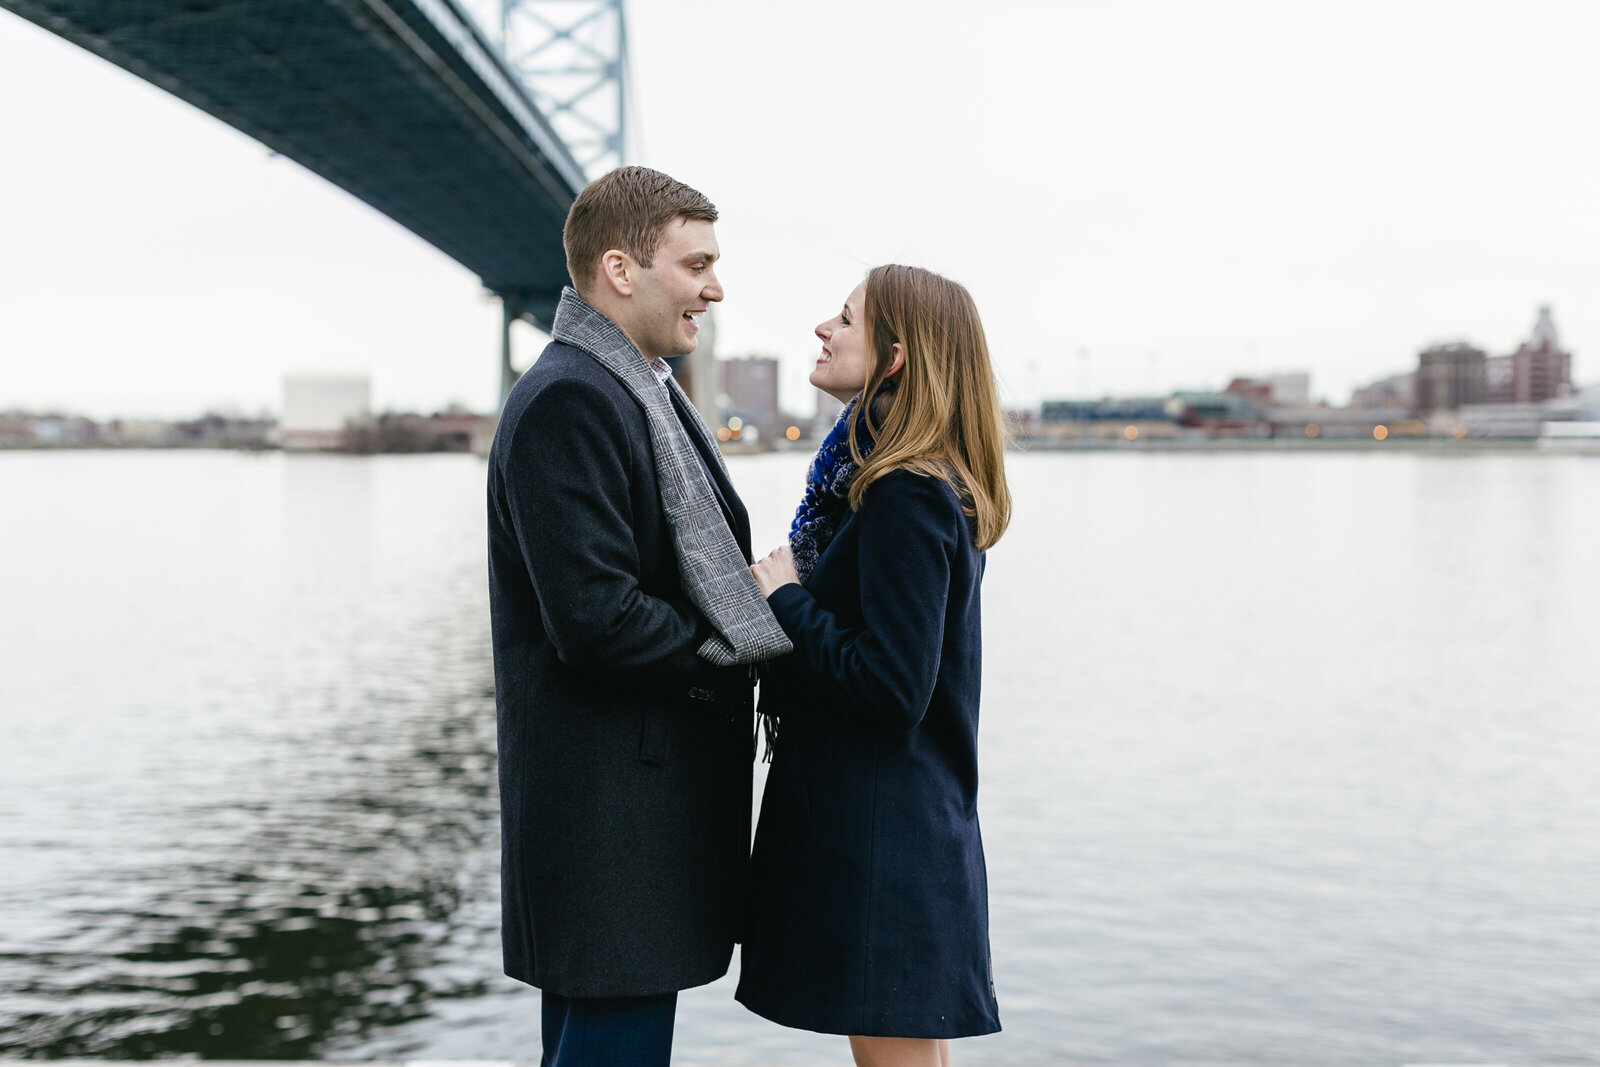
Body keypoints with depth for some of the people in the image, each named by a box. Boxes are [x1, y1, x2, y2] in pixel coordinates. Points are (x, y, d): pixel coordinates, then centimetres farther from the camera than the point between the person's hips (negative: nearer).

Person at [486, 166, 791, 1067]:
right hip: (610, 814, -10)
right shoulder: (568, 402, -17)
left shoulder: (641, 391, 17)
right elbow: (595, 615, -24)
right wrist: (735, 657, -11)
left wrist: (757, 599, 2)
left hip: (651, 795, 10)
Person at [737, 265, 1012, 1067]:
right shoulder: (926, 485, 11)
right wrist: (790, 598, 5)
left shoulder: (904, 498, -19)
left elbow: (892, 690, -25)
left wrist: (786, 600, -14)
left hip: (877, 837, -10)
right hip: (918, 822, 10)